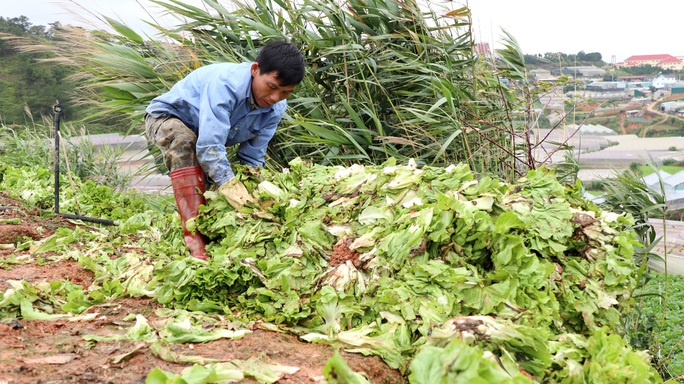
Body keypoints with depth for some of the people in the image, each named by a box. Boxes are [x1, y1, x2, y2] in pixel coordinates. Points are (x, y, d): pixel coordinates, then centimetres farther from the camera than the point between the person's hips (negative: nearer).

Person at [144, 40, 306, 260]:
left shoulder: (276, 110, -16)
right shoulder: (225, 84, -39)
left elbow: (251, 159, -10)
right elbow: (209, 146, -44)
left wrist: (249, 199, -22)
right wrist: (232, 189, -47)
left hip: (207, 136, 8)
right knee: (184, 139, -39)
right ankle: (194, 237, -44)